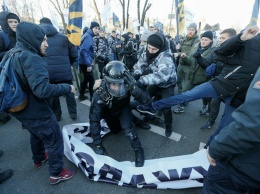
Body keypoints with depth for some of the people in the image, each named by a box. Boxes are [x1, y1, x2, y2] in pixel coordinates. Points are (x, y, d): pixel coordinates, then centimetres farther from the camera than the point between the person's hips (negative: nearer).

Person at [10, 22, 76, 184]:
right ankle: (56, 174, 22)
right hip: (36, 112, -9)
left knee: (36, 134, 30)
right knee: (55, 140, 7)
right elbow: (42, 90, -36)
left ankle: (39, 159, 52)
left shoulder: (14, 55, 5)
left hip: (22, 109, 10)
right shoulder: (32, 59, -26)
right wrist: (67, 88, -25)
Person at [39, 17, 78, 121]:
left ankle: (56, 115, 27)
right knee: (69, 92, 14)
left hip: (49, 72, 0)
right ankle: (73, 113, 24)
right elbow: (74, 54, 6)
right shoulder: (63, 37, 6)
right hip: (65, 71, 1)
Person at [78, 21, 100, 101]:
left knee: (86, 79, 19)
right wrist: (89, 64, -27)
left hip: (83, 62, 10)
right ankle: (93, 98, 8)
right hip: (85, 63, -10)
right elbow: (83, 51, -26)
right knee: (91, 80, -2)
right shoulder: (88, 36, -15)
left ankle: (81, 95, 29)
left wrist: (90, 62, 18)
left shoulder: (88, 36, 15)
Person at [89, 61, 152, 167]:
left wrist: (133, 87, -60)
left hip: (123, 108, -1)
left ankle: (138, 150, -3)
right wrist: (97, 144, -33)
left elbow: (146, 99, -43)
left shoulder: (128, 84, -38)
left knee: (127, 127, -27)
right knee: (115, 130, 22)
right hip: (109, 112, 1)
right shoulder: (100, 93, -39)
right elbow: (94, 119, -35)